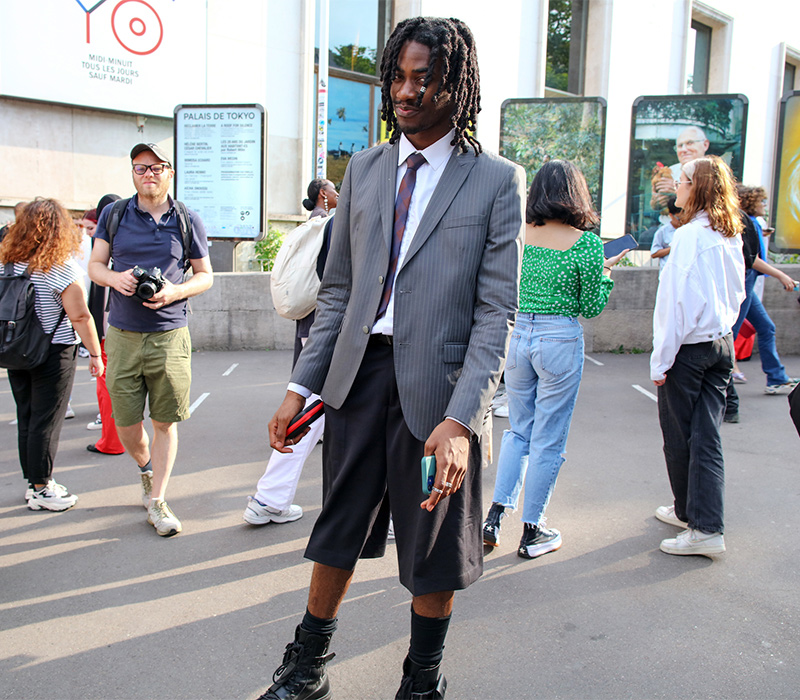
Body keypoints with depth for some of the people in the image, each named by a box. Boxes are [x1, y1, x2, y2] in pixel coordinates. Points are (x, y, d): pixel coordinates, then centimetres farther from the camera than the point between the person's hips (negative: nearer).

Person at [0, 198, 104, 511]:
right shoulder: (63, 268, -15)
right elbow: (80, 316, -15)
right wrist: (95, 353, -6)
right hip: (53, 353, -6)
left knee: (26, 418, 14)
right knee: (46, 422, 2)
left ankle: (34, 481, 25)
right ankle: (41, 488, 10)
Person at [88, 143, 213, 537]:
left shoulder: (187, 220, 4)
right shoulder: (113, 215, 7)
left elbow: (205, 275, 9)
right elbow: (94, 265, 12)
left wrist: (175, 291, -11)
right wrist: (115, 278, -11)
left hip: (169, 335, -1)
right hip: (122, 335, 1)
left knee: (165, 423, 2)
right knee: (126, 426, 6)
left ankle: (156, 502, 16)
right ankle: (146, 470, 38)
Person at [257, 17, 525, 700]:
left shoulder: (498, 181, -4)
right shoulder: (364, 169, 9)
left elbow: (496, 311, -9)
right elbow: (338, 288, 11)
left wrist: (460, 419, -20)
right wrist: (301, 385, 3)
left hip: (435, 386, -3)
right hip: (358, 374, 4)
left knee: (433, 554, 11)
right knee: (337, 534, 17)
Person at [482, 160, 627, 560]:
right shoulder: (586, 241, -9)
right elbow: (591, 307, -3)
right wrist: (605, 273, 11)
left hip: (518, 335, 4)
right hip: (560, 340, -4)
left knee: (518, 432, 19)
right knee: (548, 440, 7)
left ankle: (495, 515, 13)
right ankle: (532, 533, 17)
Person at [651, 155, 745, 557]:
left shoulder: (690, 236, -16)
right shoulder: (732, 237, 8)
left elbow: (680, 301, -18)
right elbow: (736, 294, 16)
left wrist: (661, 358, -14)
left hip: (689, 347, -7)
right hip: (723, 344, 7)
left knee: (679, 437, 7)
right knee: (706, 437, 9)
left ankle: (690, 514, 20)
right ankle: (704, 522, 13)